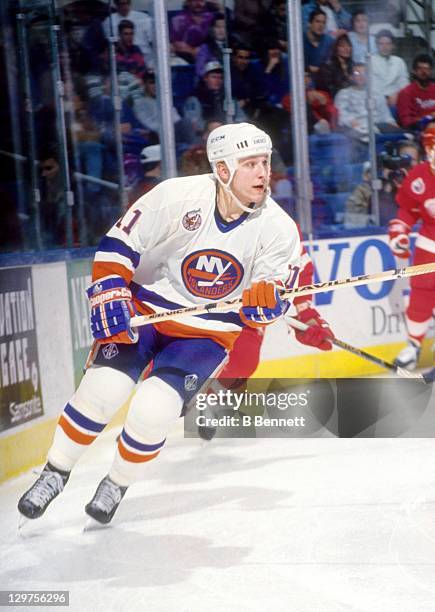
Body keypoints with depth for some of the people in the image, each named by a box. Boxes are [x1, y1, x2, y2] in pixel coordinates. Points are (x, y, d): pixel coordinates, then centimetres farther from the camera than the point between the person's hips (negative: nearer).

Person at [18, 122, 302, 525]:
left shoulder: (279, 229, -13)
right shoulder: (178, 196, -19)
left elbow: (264, 309, -9)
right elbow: (119, 245, -11)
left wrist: (263, 300, -31)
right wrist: (110, 297, -20)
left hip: (208, 332, 1)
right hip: (143, 310, 0)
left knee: (153, 410, -17)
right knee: (102, 390, -16)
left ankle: (117, 484, 12)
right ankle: (55, 473, 9)